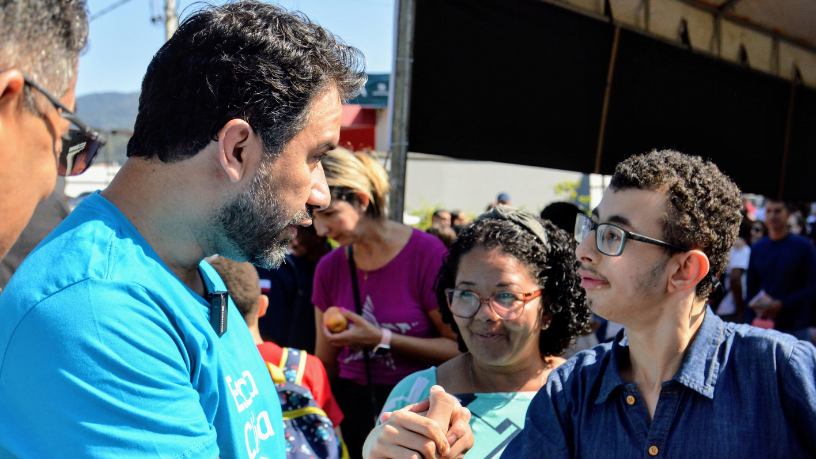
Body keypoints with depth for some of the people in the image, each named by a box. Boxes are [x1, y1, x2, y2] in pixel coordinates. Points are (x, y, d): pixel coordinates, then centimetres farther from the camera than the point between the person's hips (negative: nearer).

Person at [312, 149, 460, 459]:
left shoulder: (427, 253, -10)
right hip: (352, 407, 4)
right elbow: (325, 365, 12)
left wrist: (382, 339, -17)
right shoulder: (329, 268, 5)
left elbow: (461, 347, -12)